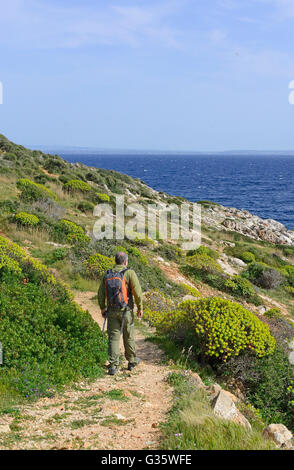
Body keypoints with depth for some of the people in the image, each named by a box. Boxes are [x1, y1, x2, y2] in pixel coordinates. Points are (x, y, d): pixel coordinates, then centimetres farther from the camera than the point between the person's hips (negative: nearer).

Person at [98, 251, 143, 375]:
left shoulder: (107, 274, 4)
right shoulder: (129, 273, -9)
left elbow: (101, 293, 8)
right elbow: (137, 292, -13)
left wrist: (102, 308, 18)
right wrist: (140, 308, -2)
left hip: (112, 311, 3)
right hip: (126, 311, -2)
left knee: (113, 337, 4)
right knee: (128, 336, 13)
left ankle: (113, 365, -4)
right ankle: (132, 361, 28)